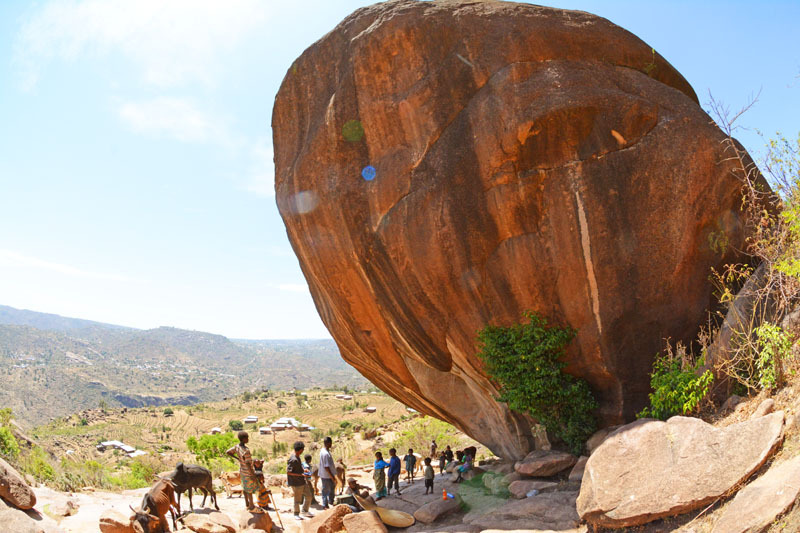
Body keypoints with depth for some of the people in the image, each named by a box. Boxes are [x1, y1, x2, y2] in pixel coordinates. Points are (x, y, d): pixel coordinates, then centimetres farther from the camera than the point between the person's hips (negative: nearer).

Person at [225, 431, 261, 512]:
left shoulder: (236, 447, -7)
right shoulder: (245, 451, -31)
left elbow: (227, 452, 6)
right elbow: (248, 464, -27)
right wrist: (253, 475, -18)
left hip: (242, 471, 8)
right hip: (248, 472, -8)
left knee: (245, 488, 20)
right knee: (250, 489, 6)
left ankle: (247, 504, 35)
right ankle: (251, 507, 19)